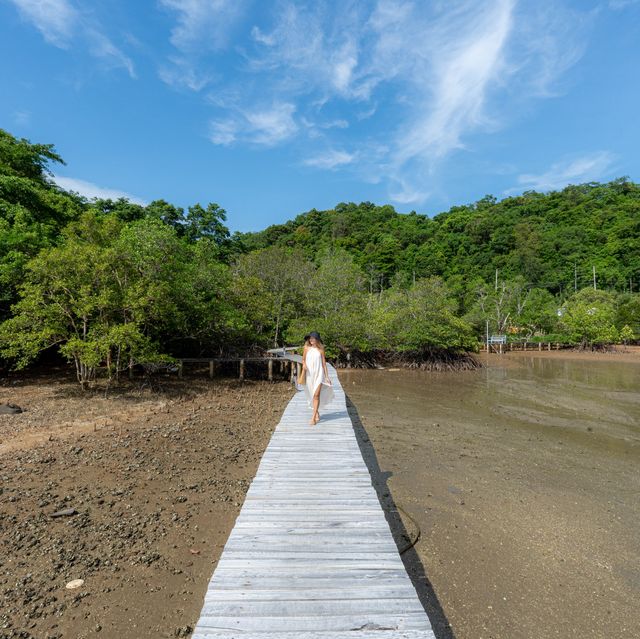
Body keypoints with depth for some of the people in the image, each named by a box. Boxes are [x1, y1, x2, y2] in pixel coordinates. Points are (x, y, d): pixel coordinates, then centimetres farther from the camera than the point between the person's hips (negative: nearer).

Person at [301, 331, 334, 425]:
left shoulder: (321, 349, 0)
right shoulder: (306, 348, 2)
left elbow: (324, 363, 5)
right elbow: (303, 359, 11)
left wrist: (327, 376, 6)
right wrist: (304, 364, -13)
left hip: (318, 374, -2)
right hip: (309, 374, 2)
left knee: (316, 395, -11)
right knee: (312, 395, 12)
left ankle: (313, 417, -10)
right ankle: (317, 413, 31)